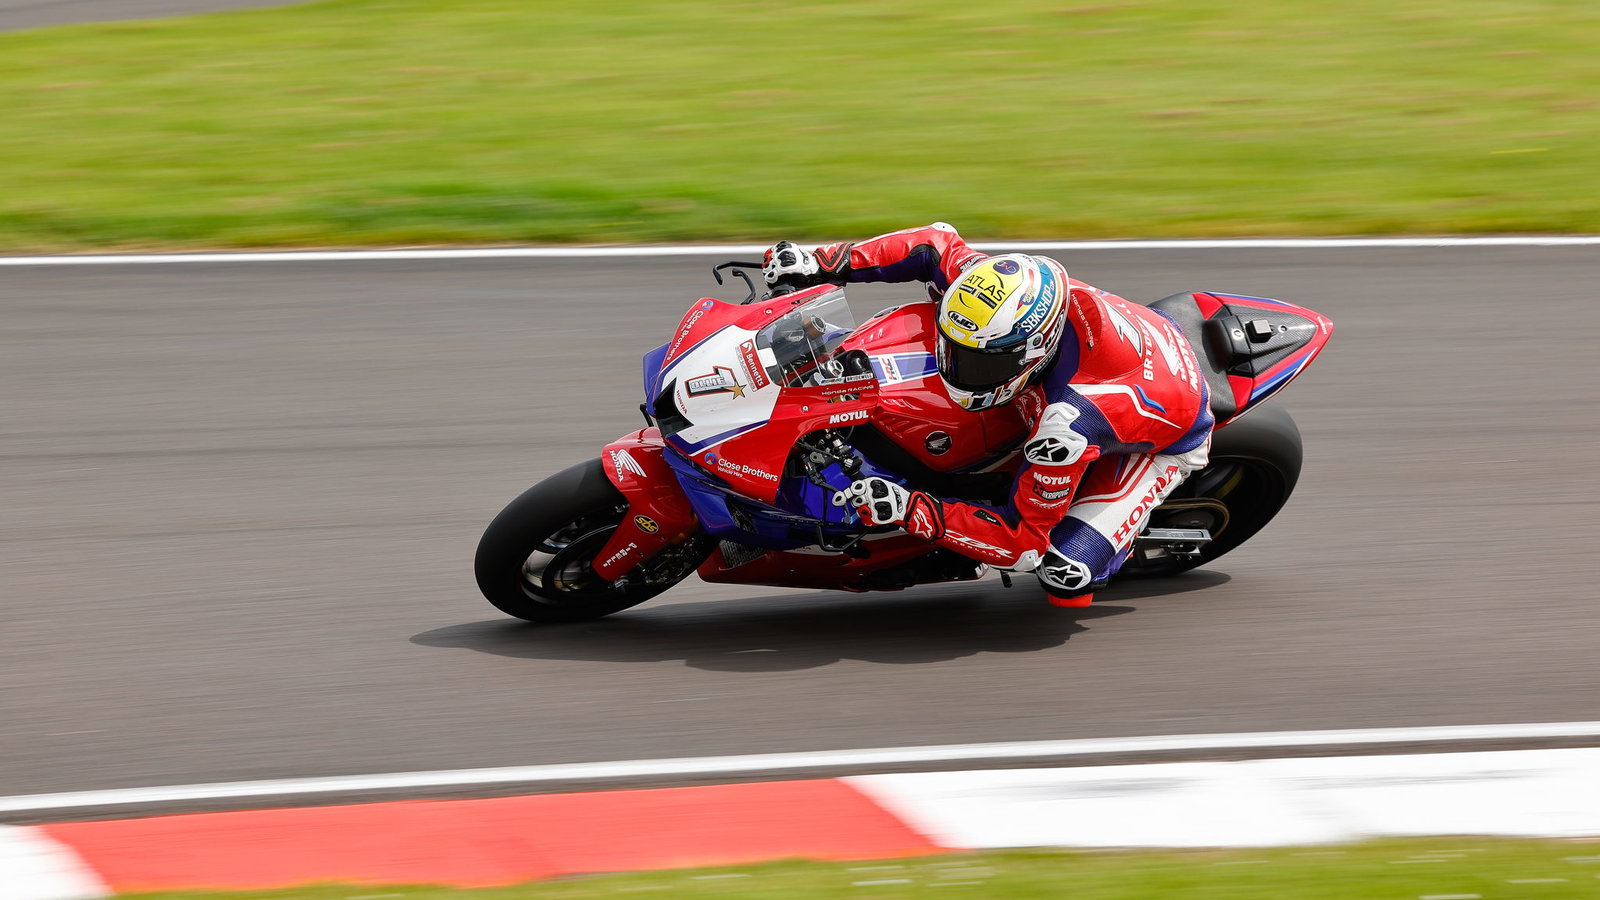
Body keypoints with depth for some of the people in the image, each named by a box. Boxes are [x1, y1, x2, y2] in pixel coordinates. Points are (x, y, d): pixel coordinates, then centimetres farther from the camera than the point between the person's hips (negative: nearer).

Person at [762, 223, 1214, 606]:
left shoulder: (1066, 426, -46)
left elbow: (1024, 542, -36)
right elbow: (938, 243, -10)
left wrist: (910, 511, -45)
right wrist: (824, 263, -20)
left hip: (1162, 438, -7)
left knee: (1066, 576, -24)